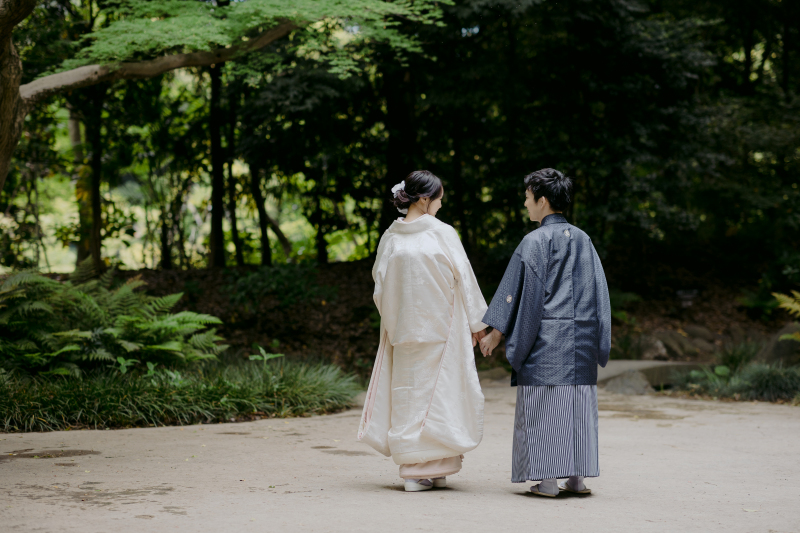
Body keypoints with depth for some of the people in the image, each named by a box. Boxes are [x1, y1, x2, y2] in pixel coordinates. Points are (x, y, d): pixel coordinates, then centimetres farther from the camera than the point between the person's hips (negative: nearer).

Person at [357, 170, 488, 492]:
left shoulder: (390, 238, 1)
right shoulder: (442, 233, -10)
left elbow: (380, 286, 6)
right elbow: (463, 278, -5)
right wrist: (476, 322, 6)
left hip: (402, 330, 4)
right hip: (441, 327, -3)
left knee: (407, 393, 9)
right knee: (439, 392, 5)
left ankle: (414, 469, 9)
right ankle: (434, 469, 8)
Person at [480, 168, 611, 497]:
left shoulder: (535, 241, -8)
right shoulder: (582, 240, 9)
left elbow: (516, 290, -8)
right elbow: (598, 291, 12)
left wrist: (495, 333, -1)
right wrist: (599, 338, 18)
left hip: (544, 336, -5)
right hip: (580, 336, 5)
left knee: (544, 405, -1)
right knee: (578, 401, 8)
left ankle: (547, 479, -3)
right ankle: (576, 476, 9)